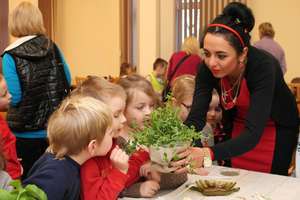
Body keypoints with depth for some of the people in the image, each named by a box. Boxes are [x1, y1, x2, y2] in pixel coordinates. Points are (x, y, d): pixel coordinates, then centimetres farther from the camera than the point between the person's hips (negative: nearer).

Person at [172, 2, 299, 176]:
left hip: (277, 130, -3)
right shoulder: (208, 68, -23)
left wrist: (209, 154, -59)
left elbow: (253, 133, -43)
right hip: (238, 129, 4)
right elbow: (196, 117, -26)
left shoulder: (263, 67, -36)